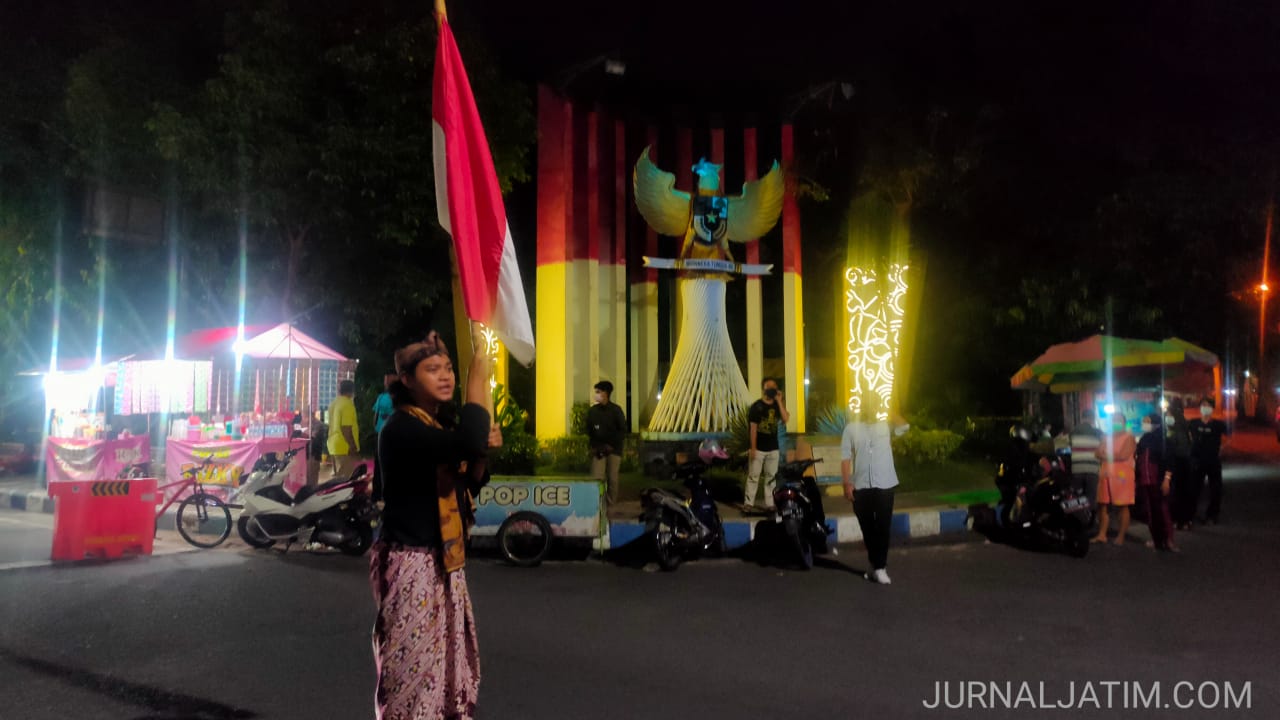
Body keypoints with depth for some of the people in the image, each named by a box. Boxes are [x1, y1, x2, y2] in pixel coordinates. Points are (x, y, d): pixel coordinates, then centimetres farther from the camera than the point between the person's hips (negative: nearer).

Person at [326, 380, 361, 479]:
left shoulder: (333, 403, 13)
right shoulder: (347, 404, -14)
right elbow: (346, 428, -20)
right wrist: (353, 446, -18)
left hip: (333, 445, 9)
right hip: (345, 447, -9)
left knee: (337, 475, 15)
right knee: (346, 477, -7)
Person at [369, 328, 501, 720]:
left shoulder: (443, 423, 10)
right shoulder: (401, 428, -19)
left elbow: (472, 482, 16)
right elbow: (467, 441, -38)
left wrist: (484, 450, -5)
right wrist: (480, 360, -33)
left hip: (444, 561, 9)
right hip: (411, 563, -9)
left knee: (452, 661, 18)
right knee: (415, 666, -1)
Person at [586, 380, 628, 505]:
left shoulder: (616, 410, -2)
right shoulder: (592, 410, 7)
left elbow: (623, 431, -2)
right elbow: (589, 431, 12)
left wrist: (612, 445, -10)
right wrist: (593, 446, -3)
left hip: (614, 449, -2)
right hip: (598, 449, 2)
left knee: (613, 478, -1)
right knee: (596, 478, -9)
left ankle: (611, 503, 7)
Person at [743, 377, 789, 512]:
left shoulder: (778, 405, 6)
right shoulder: (756, 406, -8)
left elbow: (786, 419, -12)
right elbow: (753, 428, -10)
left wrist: (779, 401, -14)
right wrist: (753, 448, -14)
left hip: (773, 448, 4)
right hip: (759, 448, -4)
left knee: (771, 476, 9)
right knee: (753, 476, -1)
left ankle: (769, 503, 15)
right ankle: (748, 503, 3)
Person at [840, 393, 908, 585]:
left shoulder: (885, 425, 5)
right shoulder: (851, 428, 1)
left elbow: (904, 427, -15)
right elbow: (845, 457, -1)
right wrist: (847, 484, -8)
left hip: (884, 485, 0)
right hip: (861, 487, 0)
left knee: (883, 527, -2)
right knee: (867, 528, 9)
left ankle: (879, 567, 3)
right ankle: (877, 565, 24)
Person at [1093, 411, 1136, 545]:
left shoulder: (1129, 437, 1)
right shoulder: (1106, 438, 19)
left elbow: (1124, 456, -13)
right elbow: (1099, 454, 7)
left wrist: (1107, 456, -1)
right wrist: (1114, 455, -9)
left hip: (1122, 475, -6)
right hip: (1105, 475, 6)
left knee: (1123, 507, -2)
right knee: (1103, 505, 3)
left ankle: (1121, 536, 0)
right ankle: (1102, 534, 7)